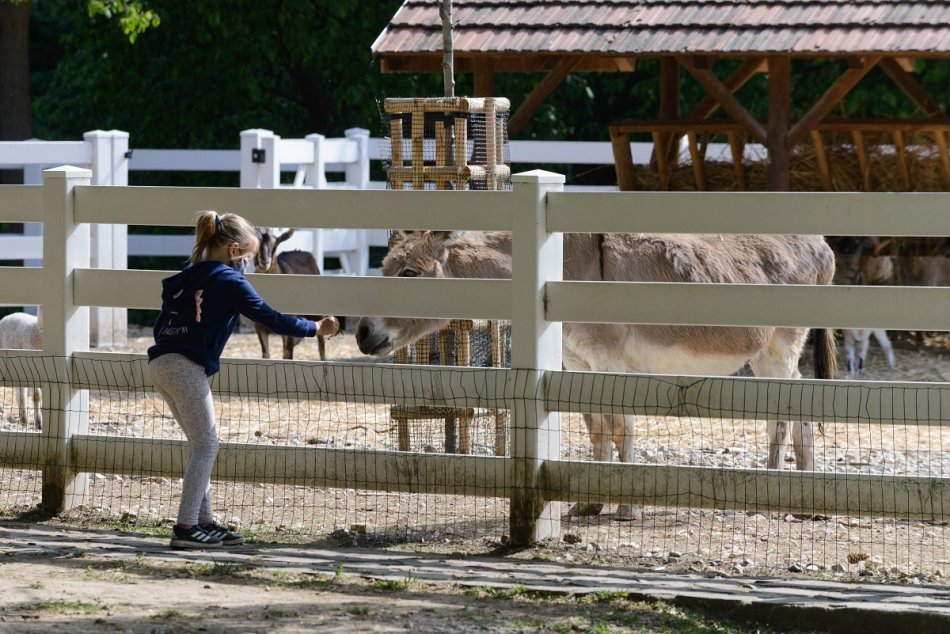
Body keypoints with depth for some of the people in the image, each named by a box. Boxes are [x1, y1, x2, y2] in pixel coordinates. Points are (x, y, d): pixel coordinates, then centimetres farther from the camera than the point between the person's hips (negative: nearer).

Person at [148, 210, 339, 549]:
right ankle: (186, 527, -8)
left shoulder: (186, 278, 20)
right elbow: (270, 318, -4)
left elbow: (162, 325, 21)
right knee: (206, 445, -3)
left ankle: (203, 521, 17)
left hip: (160, 364, 8)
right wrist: (316, 328, 6)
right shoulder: (230, 281, -4)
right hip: (186, 367, -8)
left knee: (201, 444, 15)